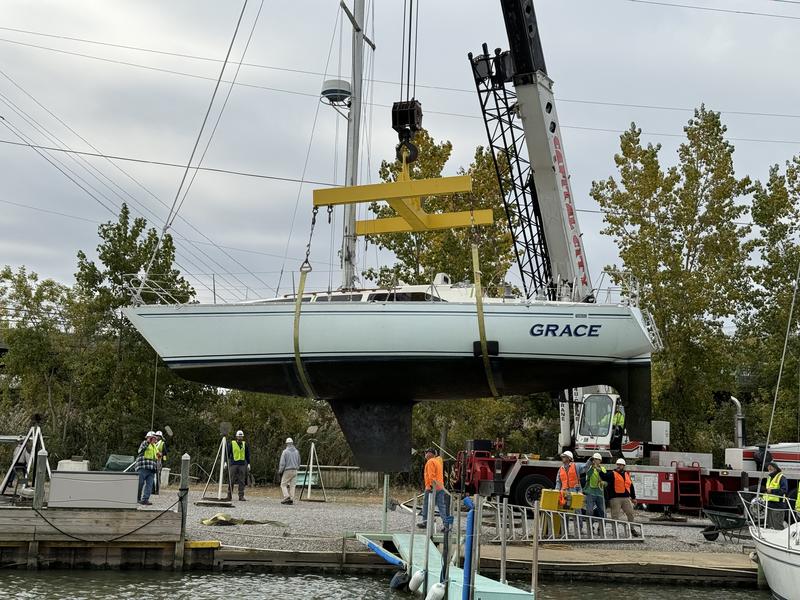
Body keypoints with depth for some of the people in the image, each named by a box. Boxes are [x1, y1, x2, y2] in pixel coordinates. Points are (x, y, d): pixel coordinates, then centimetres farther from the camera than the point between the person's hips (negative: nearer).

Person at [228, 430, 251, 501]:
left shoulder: (245, 444, 11)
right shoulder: (231, 443, 2)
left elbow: (247, 455, 15)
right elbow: (227, 453, 4)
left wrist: (248, 464, 10)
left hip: (242, 464, 2)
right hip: (233, 464, -2)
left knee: (242, 481, 0)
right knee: (232, 480, -1)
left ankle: (241, 496, 2)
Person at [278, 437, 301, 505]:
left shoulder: (285, 452, -9)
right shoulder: (297, 451, 7)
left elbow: (282, 463, -10)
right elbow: (299, 462, 14)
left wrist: (280, 471, 1)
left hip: (287, 471, -5)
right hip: (295, 471, 5)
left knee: (283, 484, 3)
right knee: (292, 485, 6)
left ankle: (286, 496, -15)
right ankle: (291, 499, 0)